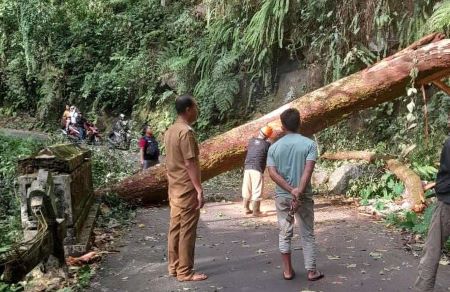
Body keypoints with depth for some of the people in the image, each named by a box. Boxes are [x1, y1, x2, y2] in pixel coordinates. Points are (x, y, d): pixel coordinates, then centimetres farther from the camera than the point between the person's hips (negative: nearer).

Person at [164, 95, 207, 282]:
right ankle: (185, 272, 7)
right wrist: (199, 190, -19)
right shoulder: (186, 131, -18)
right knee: (187, 231, -1)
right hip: (187, 189, -9)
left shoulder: (170, 131, 11)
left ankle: (174, 267, 23)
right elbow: (190, 164, -21)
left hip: (174, 188, 9)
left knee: (175, 228, 14)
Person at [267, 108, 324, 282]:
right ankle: (312, 271, 15)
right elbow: (308, 171, -17)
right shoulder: (309, 144, -5)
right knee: (307, 234, 10)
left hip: (282, 196, 2)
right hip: (304, 196, -1)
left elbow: (272, 173, -10)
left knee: (285, 233, 12)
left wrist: (290, 190, -14)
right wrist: (298, 192, -20)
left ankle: (287, 270, 17)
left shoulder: (274, 147, 0)